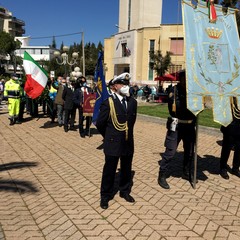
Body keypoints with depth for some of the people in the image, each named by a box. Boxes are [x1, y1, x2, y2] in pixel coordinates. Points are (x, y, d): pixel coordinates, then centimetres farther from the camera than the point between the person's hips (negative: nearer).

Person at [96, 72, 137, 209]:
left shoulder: (133, 102, 2)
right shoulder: (108, 103, -11)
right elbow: (100, 123, -3)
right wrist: (109, 137, 7)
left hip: (128, 143, 4)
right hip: (113, 143, -4)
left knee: (127, 170, 17)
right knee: (109, 171, 9)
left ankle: (125, 191, 39)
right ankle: (105, 196, 27)